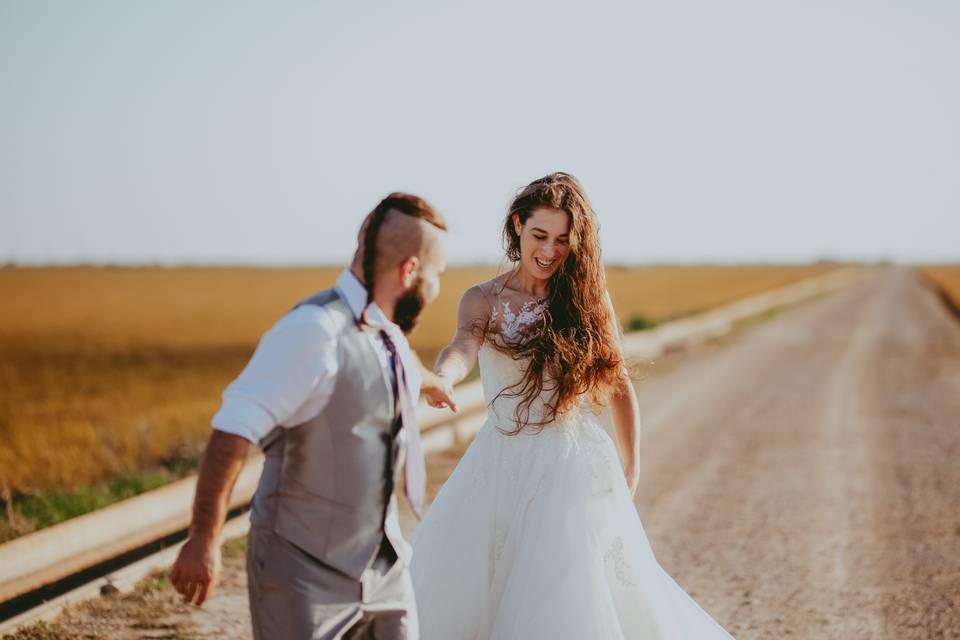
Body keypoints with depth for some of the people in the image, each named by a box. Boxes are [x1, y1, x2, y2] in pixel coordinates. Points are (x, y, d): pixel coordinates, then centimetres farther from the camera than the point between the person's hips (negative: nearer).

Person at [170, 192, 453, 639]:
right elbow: (232, 432, -25)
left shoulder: (389, 335, 8)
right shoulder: (315, 331, -21)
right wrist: (204, 540, -27)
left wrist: (431, 382, 56)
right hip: (306, 573, -8)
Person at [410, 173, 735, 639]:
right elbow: (462, 348, -22)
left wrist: (630, 472, 15)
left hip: (575, 468, 0)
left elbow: (619, 386, 13)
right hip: (503, 466, 1)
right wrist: (443, 377, -45)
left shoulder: (589, 298, 4)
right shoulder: (484, 299, 0)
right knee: (451, 594, 4)